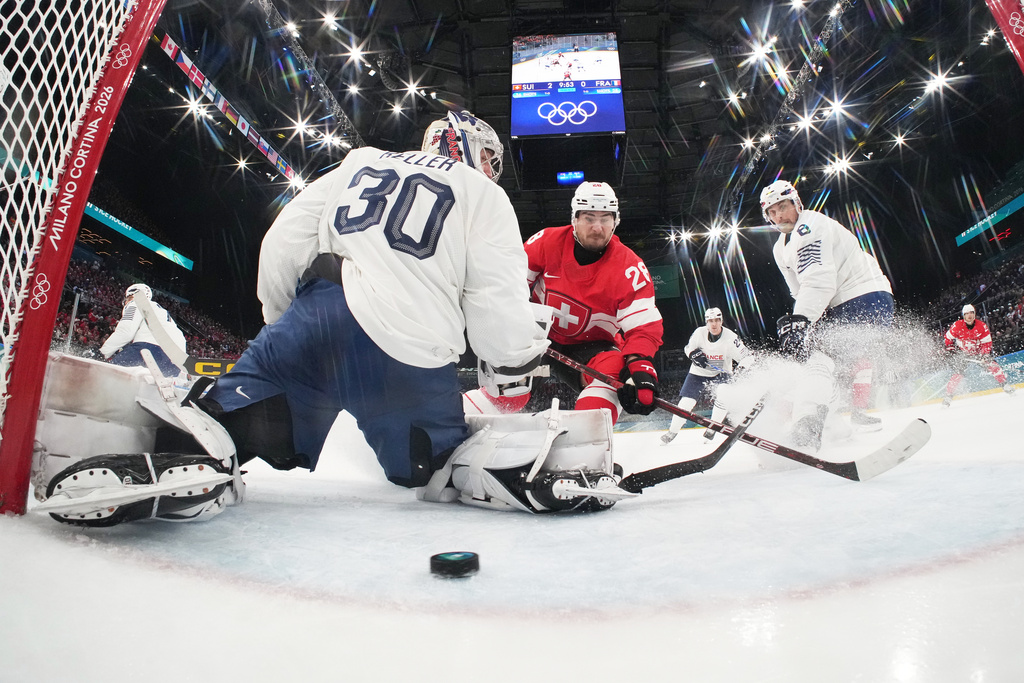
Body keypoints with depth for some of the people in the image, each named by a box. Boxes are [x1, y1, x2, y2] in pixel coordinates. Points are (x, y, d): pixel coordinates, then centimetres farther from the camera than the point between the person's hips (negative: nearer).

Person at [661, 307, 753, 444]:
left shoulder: (730, 337, -21)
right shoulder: (699, 333, -15)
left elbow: (747, 355, -15)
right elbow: (688, 347, 3)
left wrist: (741, 368, -32)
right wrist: (694, 354, -18)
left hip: (721, 374, -1)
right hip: (698, 373, 1)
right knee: (686, 401, -9)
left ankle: (712, 428, -1)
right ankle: (673, 430, 6)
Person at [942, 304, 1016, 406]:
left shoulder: (981, 326, -14)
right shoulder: (957, 326, -18)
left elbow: (987, 343, -9)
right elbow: (948, 337, -2)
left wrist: (984, 355, -20)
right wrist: (950, 350, -5)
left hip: (978, 351, 2)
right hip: (962, 352, -2)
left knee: (991, 364, -13)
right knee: (958, 373, -13)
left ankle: (1004, 384, 3)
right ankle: (949, 395, -10)